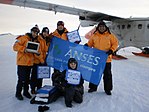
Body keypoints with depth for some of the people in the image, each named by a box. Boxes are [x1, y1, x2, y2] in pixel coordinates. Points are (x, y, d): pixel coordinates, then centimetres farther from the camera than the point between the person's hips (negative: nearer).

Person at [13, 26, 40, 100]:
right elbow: (15, 46, -12)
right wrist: (23, 49, -25)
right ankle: (18, 93, 12)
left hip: (30, 63, 6)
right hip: (22, 62, -6)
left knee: (27, 79, 14)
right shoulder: (23, 38, -5)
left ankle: (26, 92, 28)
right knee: (22, 79, -4)